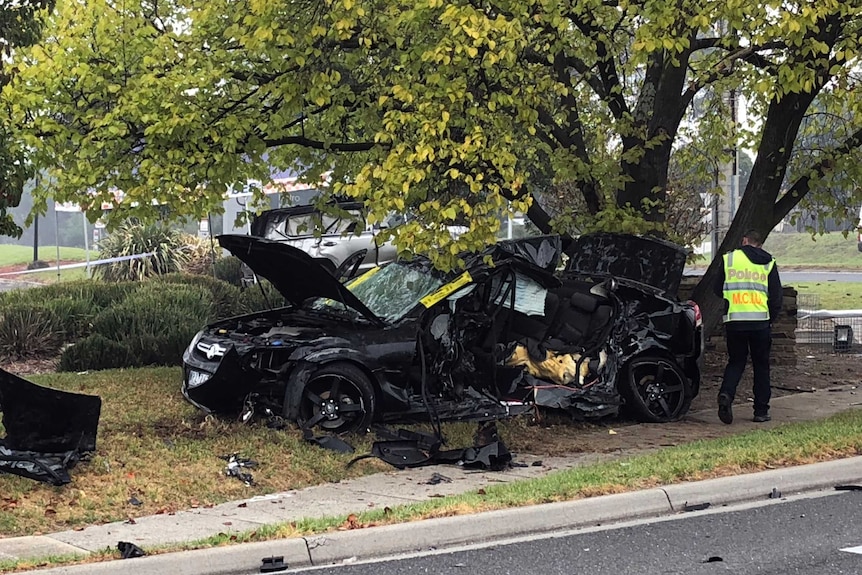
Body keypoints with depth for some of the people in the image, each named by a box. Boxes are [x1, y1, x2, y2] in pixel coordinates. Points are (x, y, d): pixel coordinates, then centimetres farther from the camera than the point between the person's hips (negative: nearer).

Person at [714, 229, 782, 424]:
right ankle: (761, 411, 11)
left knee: (735, 361, 13)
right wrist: (770, 318, 20)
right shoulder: (769, 263, 7)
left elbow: (718, 290, 11)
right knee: (761, 365, 10)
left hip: (734, 320, 0)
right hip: (760, 321, 0)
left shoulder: (729, 258, 6)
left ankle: (726, 394, -14)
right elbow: (776, 297, 6)